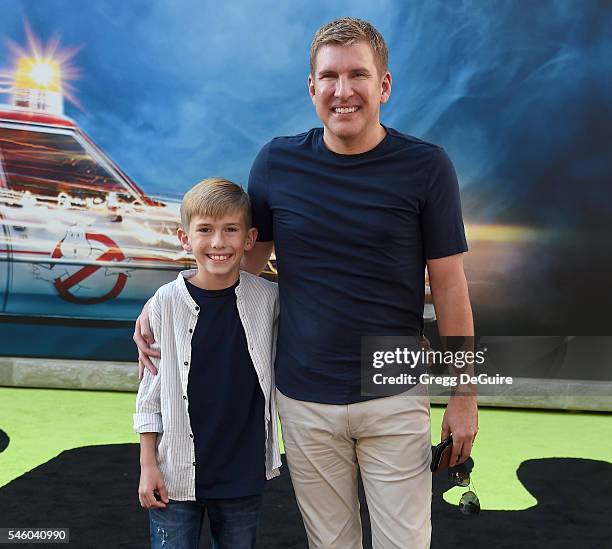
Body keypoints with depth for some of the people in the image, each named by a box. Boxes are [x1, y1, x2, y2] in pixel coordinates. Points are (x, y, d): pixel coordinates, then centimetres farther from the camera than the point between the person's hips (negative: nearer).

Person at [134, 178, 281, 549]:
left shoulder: (268, 298, -6)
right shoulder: (167, 302, -9)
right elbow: (151, 388, -2)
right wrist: (148, 465, -1)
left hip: (244, 475, 1)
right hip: (177, 474, -1)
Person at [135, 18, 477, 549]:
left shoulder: (426, 166, -7)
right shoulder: (277, 162, -1)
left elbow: (449, 285, -3)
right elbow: (251, 252, 11)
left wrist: (464, 395, -1)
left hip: (394, 399, -1)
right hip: (304, 400, 2)